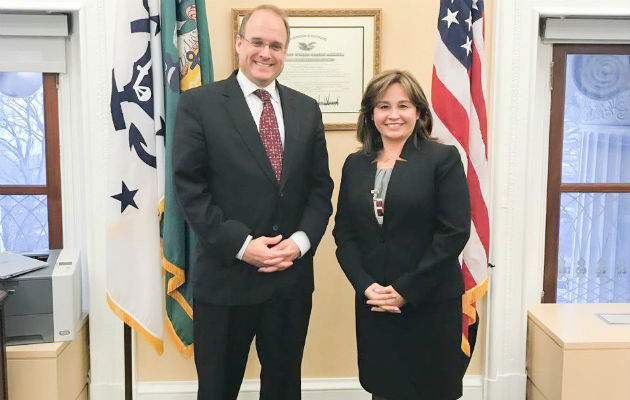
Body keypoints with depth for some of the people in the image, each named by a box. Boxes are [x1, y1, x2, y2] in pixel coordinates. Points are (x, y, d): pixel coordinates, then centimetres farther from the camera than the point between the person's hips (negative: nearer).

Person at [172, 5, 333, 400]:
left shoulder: (307, 109, 8)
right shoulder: (199, 104, -4)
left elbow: (321, 185, 8)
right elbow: (189, 187, -8)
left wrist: (301, 241, -8)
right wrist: (241, 244, -15)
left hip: (292, 277, 4)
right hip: (225, 277, -3)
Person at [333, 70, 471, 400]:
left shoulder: (443, 159, -4)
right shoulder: (355, 165, 9)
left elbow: (454, 232, -11)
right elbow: (344, 233, 7)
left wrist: (406, 291, -13)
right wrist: (366, 286, -7)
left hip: (431, 303, -3)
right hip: (373, 305, 4)